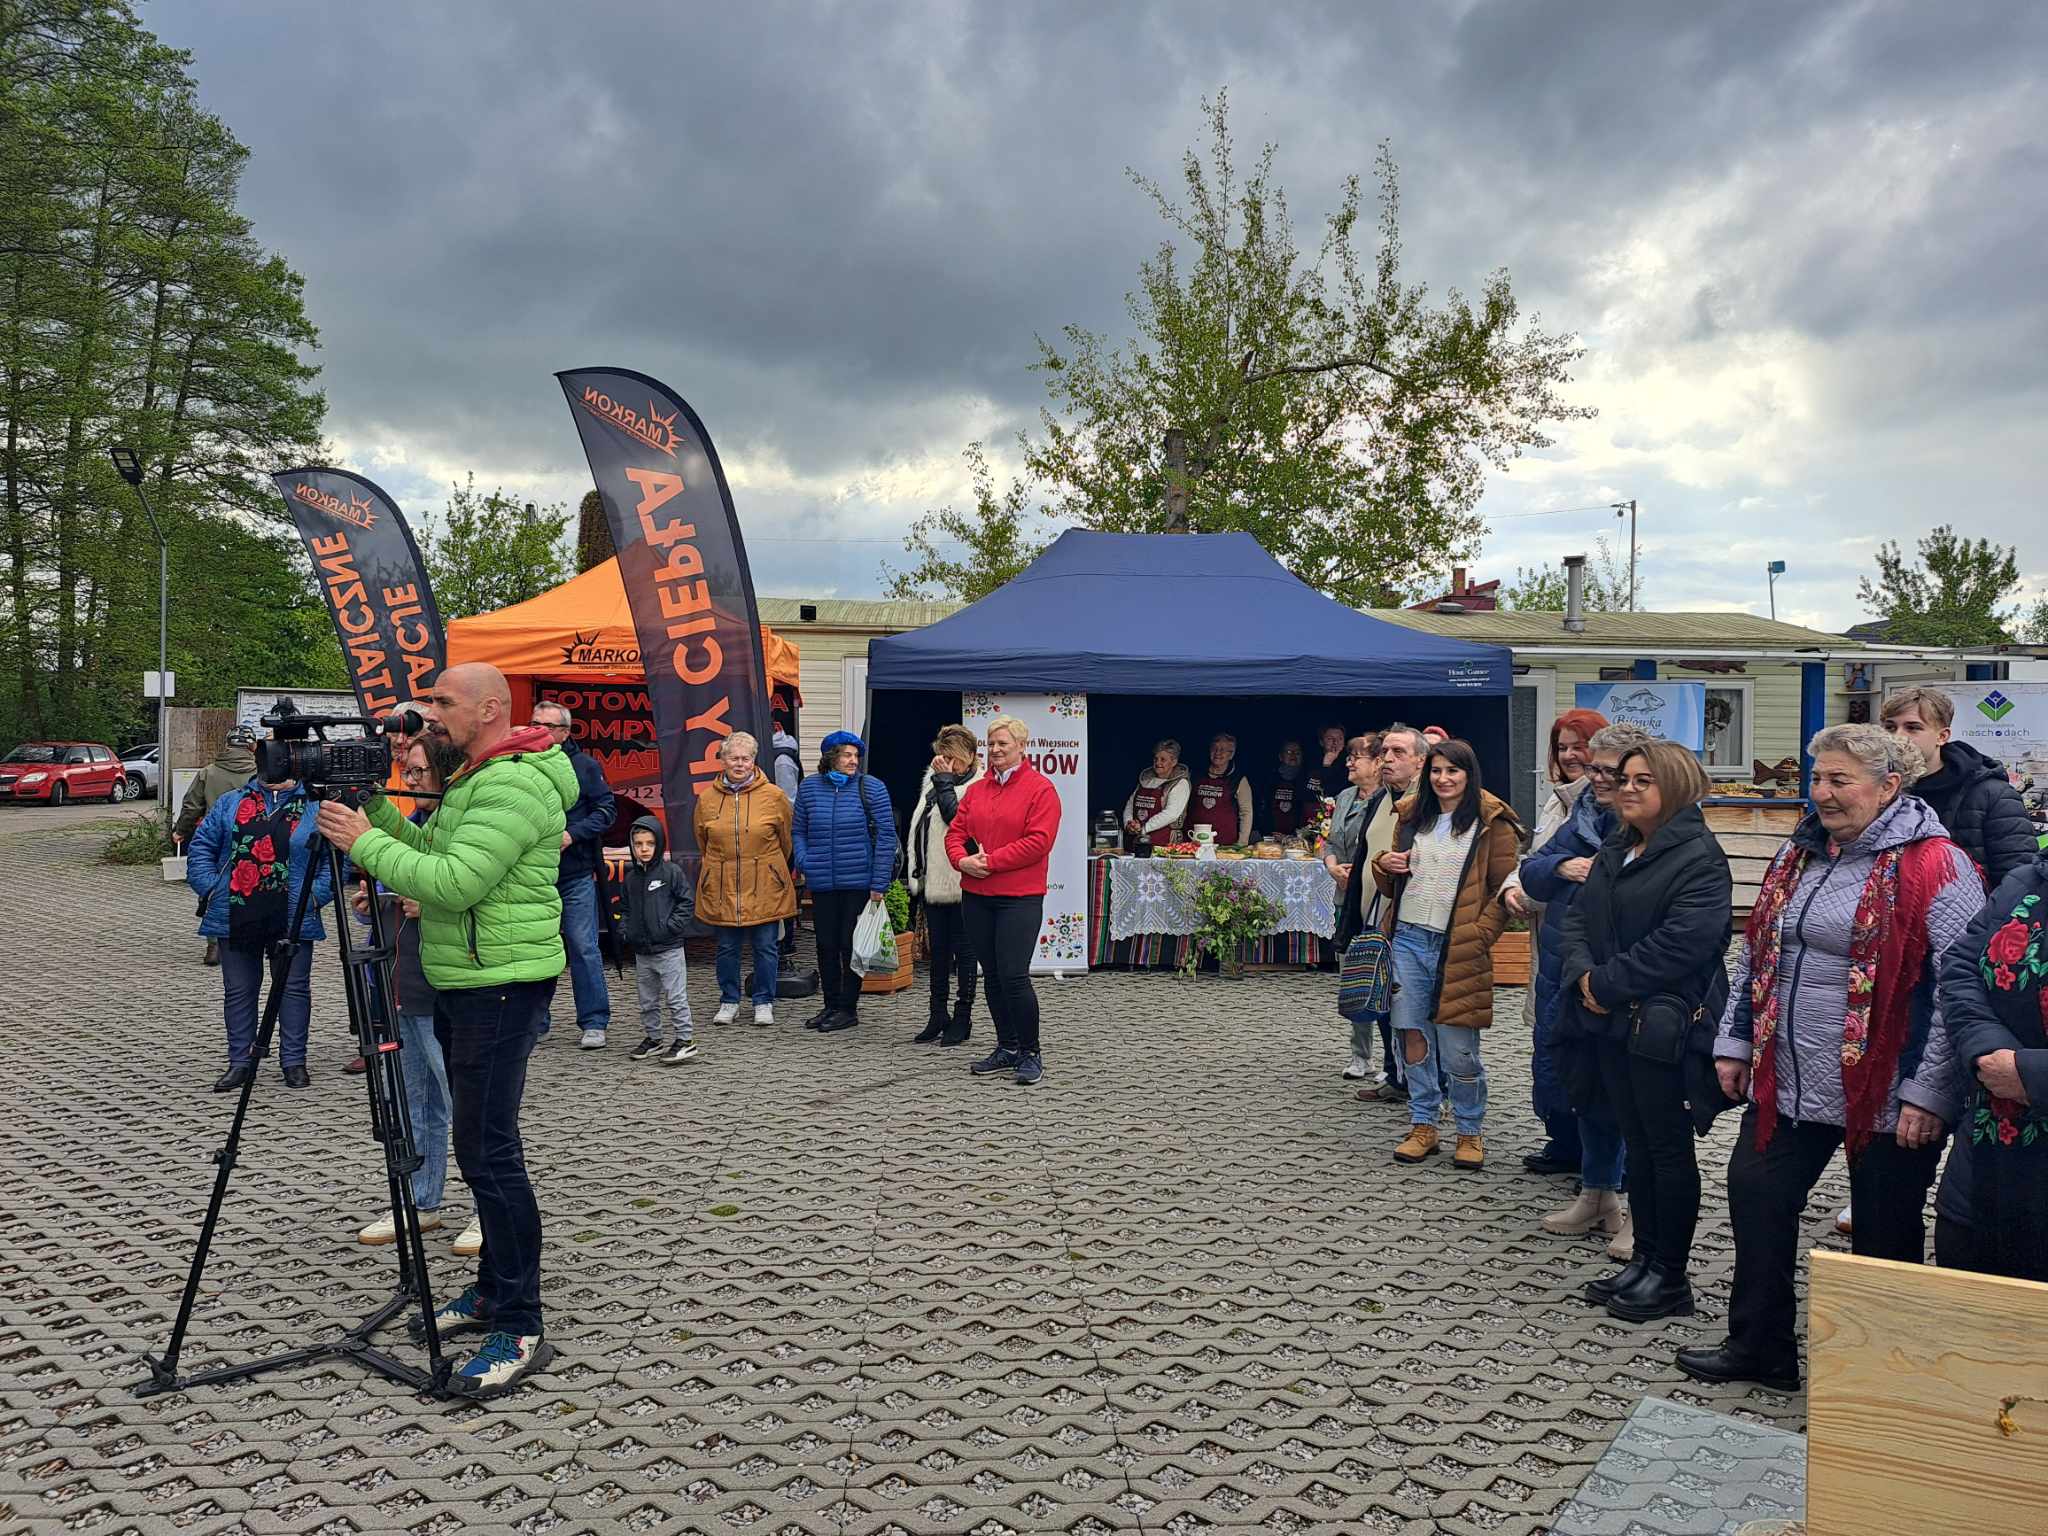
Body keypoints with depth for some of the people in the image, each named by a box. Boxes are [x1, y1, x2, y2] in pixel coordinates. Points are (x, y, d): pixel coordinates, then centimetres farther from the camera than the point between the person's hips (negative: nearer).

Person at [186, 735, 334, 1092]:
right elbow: (200, 846, 10)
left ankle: (294, 1062, 15)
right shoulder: (230, 804, 9)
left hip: (293, 919, -2)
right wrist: (210, 888, -1)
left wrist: (316, 895, -11)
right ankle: (240, 1061, 20)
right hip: (236, 918, 2)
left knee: (294, 989, 5)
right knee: (239, 991, 9)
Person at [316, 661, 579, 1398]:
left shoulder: (514, 785, -19)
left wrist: (365, 844, -17)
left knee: (489, 1150, -10)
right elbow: (428, 856, 19)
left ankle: (520, 1329, -4)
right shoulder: (476, 779, 16)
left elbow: (452, 883, -25)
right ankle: (494, 1289, 28)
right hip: (461, 982, 11)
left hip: (501, 987, -11)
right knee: (479, 1144, 16)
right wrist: (377, 811, 6)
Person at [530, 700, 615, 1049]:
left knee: (583, 948, -2)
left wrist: (573, 834, -14)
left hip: (575, 875, -2)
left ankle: (594, 1023, 5)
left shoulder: (585, 765, 1)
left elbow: (607, 808, -2)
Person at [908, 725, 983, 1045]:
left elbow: (955, 817, -25)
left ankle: (962, 1018, 10)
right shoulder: (933, 780, 14)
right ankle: (938, 1015, 23)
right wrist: (917, 875, 19)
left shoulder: (979, 786, -10)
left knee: (963, 951, 2)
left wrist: (944, 779, -18)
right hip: (932, 882, 8)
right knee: (938, 950, 14)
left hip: (959, 883, -8)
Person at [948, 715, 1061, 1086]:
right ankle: (1007, 1048, 24)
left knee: (1014, 976, -11)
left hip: (1020, 897, -6)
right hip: (976, 896, 6)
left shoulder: (1040, 788, -5)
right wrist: (962, 859, -9)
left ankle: (1031, 1053, 3)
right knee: (993, 976, 12)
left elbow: (1038, 841, -15)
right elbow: (955, 832, 13)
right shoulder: (976, 790, 14)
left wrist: (990, 861, -16)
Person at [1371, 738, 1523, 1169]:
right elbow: (1392, 886, 24)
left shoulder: (1492, 823, -1)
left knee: (1458, 1049, -2)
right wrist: (1384, 867, 2)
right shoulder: (1412, 817, 15)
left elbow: (1505, 889, -4)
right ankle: (1423, 1125, 20)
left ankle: (1471, 1132, 16)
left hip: (1457, 951, -4)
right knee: (1414, 1036, 7)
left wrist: (1478, 936, -14)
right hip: (1408, 940, 5)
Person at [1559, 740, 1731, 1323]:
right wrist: (1584, 973, -9)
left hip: (1664, 1026, -8)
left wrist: (1608, 983, -18)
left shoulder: (1698, 857, -12)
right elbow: (1578, 917, 11)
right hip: (1612, 1023, 8)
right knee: (1637, 1143, 15)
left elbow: (1681, 942, -22)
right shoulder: (1615, 852, 14)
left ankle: (1672, 1278, 14)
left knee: (1669, 1148, 3)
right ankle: (1644, 1260, 26)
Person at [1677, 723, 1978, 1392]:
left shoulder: (1935, 866, -13)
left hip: (1882, 1095, -7)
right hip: (1786, 1080, 7)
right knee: (1756, 1196, 11)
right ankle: (1760, 1346, 27)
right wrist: (1735, 1043, 14)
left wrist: (1928, 1092, -19)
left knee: (1884, 1234, 9)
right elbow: (1755, 955, 16)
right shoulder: (1800, 854, 9)